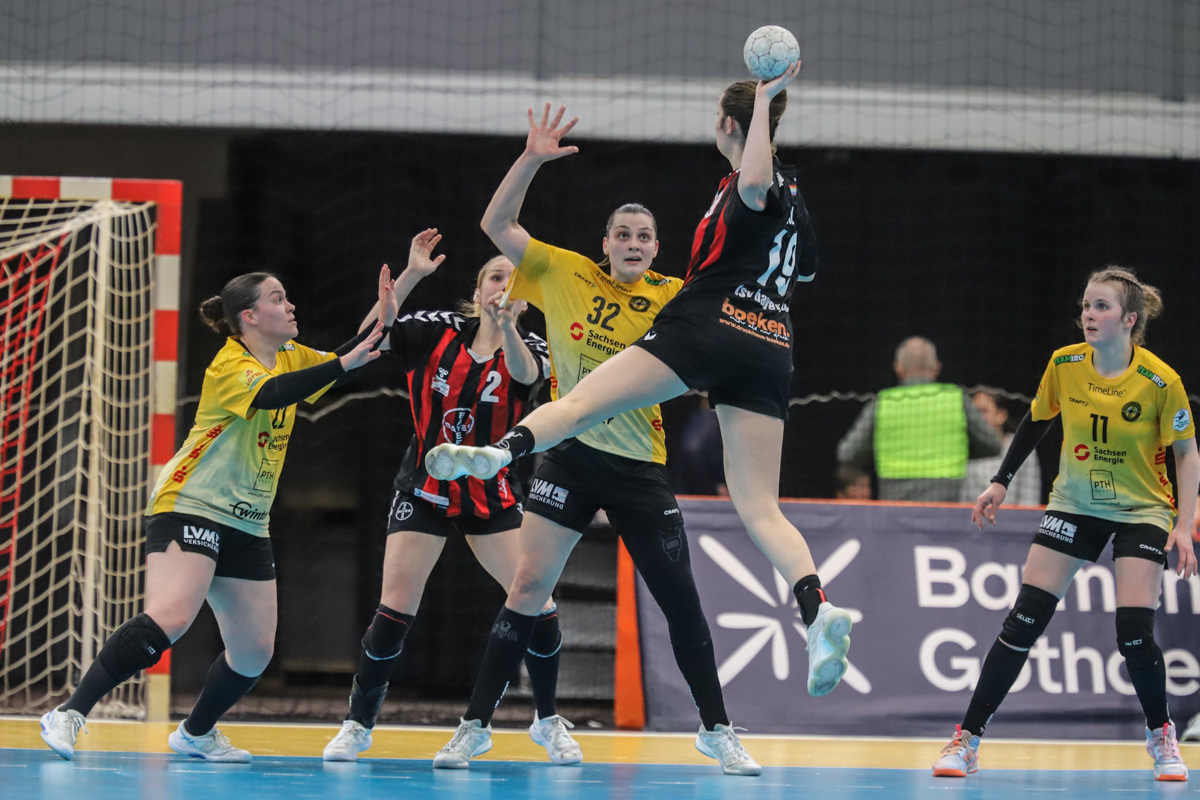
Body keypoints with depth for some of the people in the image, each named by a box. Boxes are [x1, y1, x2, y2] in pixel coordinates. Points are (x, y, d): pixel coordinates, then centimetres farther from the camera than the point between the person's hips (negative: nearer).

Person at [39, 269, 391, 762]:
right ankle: (69, 715, -24)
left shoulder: (290, 357, 11)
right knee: (169, 619, -28)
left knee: (255, 651, 6)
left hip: (248, 525, 9)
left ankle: (197, 734, 29)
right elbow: (272, 395, -34)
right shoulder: (230, 367, -15)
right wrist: (342, 365, -42)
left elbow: (350, 361, 21)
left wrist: (382, 322, 3)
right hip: (191, 507, -9)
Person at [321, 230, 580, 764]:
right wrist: (410, 276, -24)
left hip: (493, 496, 0)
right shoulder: (438, 330, -2)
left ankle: (548, 721, 9)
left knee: (538, 604, -10)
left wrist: (506, 327, -51)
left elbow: (525, 375, -29)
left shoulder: (529, 347, -4)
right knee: (396, 607, -10)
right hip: (424, 492, 0)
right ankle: (358, 724, 5)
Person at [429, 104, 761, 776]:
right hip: (571, 454, -1)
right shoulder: (566, 274, 1)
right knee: (529, 587, -5)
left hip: (641, 465, 1)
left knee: (681, 597, 2)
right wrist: (531, 160, -12)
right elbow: (497, 225, 0)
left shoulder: (672, 297, 1)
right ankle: (476, 726, 3)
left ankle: (717, 730, 15)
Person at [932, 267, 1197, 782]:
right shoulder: (1064, 365, -10)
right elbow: (1035, 421, 8)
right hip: (1074, 504, 3)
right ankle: (967, 740, -2)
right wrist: (1001, 483, 5)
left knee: (1134, 634, -15)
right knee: (1023, 622, -6)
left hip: (1140, 511, -3)